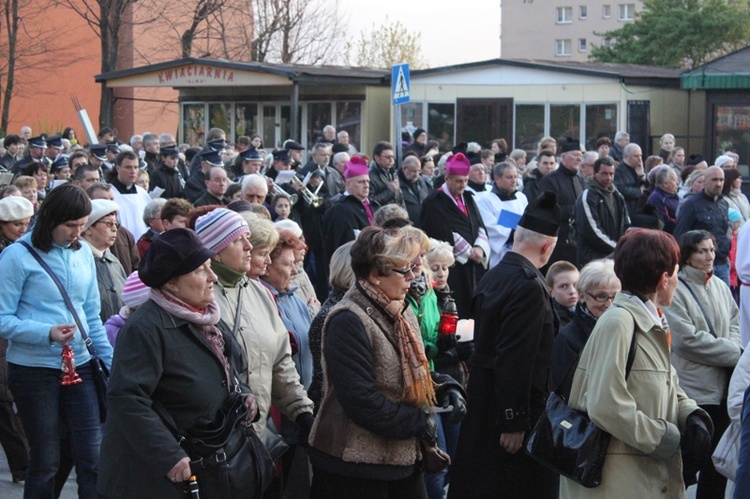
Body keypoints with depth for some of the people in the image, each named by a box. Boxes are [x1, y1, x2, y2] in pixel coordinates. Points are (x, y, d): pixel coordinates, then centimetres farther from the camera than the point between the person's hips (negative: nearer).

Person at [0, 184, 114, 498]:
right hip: (34, 369, -4)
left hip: (79, 365, 4)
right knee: (45, 460, 6)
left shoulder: (82, 253, 7)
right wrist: (48, 333, -25)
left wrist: (111, 362, 9)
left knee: (93, 457, 1)